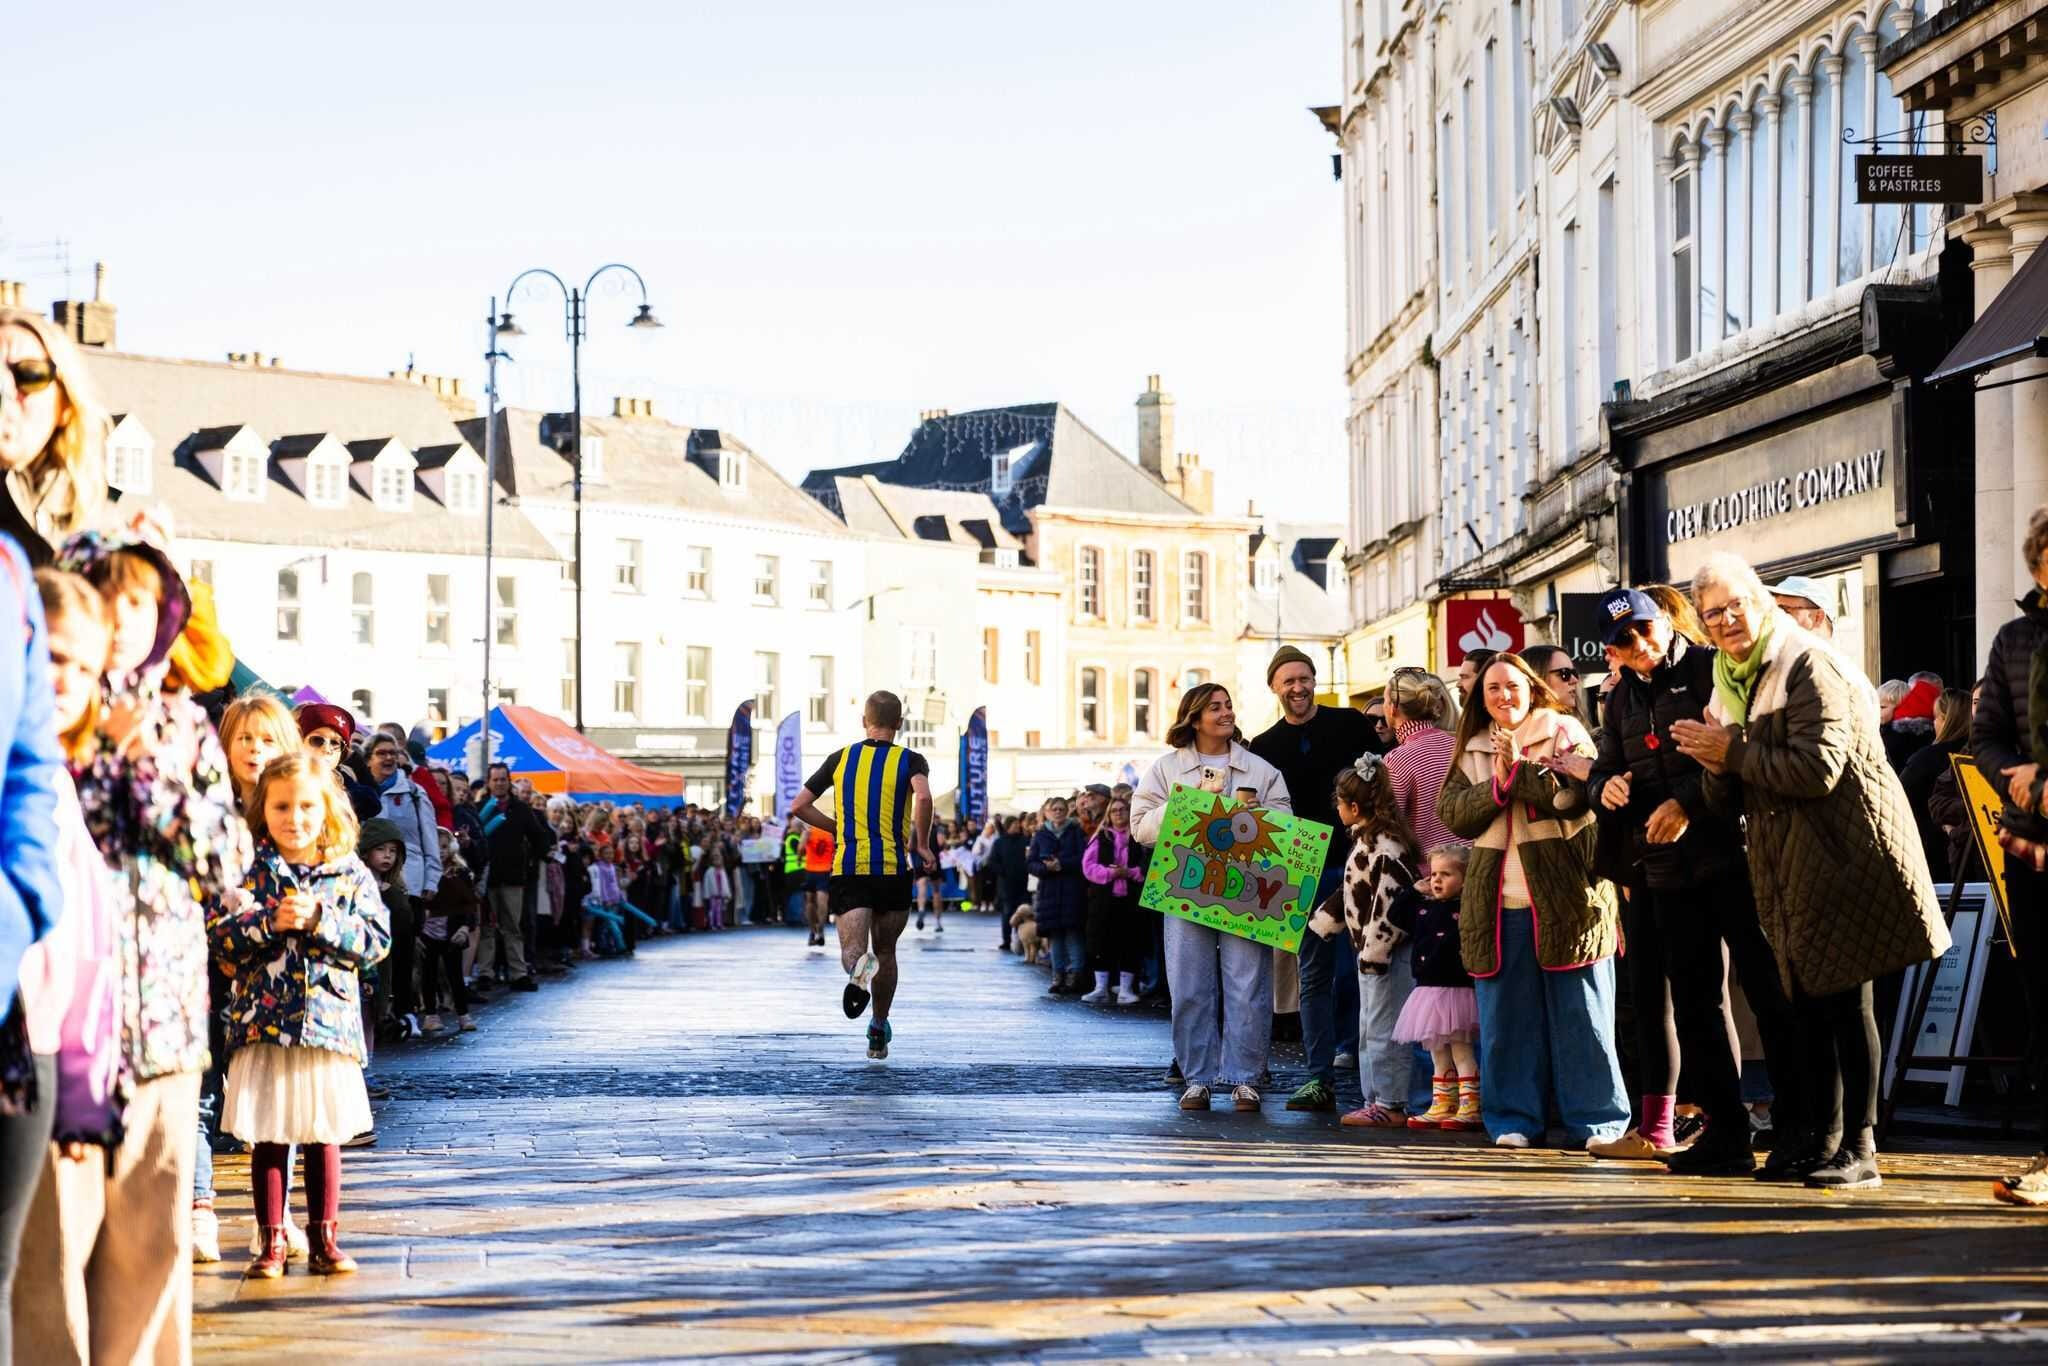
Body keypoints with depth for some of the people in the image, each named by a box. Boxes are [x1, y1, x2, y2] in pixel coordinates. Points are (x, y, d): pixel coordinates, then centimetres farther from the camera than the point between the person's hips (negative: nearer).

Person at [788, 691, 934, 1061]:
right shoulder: (910, 760, 1)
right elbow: (923, 798, -21)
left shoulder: (841, 758, 9)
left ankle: (859, 966, -46)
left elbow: (799, 807, 7)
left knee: (852, 948, -10)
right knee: (885, 951, 17)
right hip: (893, 869, 0)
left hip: (849, 868, 0)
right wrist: (921, 843, -6)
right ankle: (879, 1031, 23)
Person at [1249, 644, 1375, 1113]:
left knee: (1356, 966, -3)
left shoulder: (1351, 724, 5)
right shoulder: (1263, 748, 9)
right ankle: (1320, 1078, 4)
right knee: (1315, 975, 3)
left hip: (1358, 862, -2)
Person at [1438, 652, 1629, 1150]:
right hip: (1498, 902, 4)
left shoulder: (1564, 733, 3)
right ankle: (1514, 1118, 13)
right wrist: (1497, 785, -10)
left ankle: (1598, 1121, 3)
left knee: (1581, 1015, -2)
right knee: (1506, 1016, 5)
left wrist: (1519, 769, -16)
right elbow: (1452, 813, 4)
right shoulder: (1473, 749, 16)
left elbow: (1580, 795, -12)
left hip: (1564, 897, -4)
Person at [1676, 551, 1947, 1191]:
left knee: (1846, 996, -7)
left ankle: (1860, 1148, -4)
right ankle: (1822, 1138, 18)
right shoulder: (1731, 683, 15)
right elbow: (1730, 800, 17)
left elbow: (1817, 769, -22)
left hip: (1845, 853, -8)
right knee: (1806, 1000, 10)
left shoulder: (1808, 667, -11)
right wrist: (1716, 766, -5)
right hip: (1787, 866, 8)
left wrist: (1734, 752, -14)